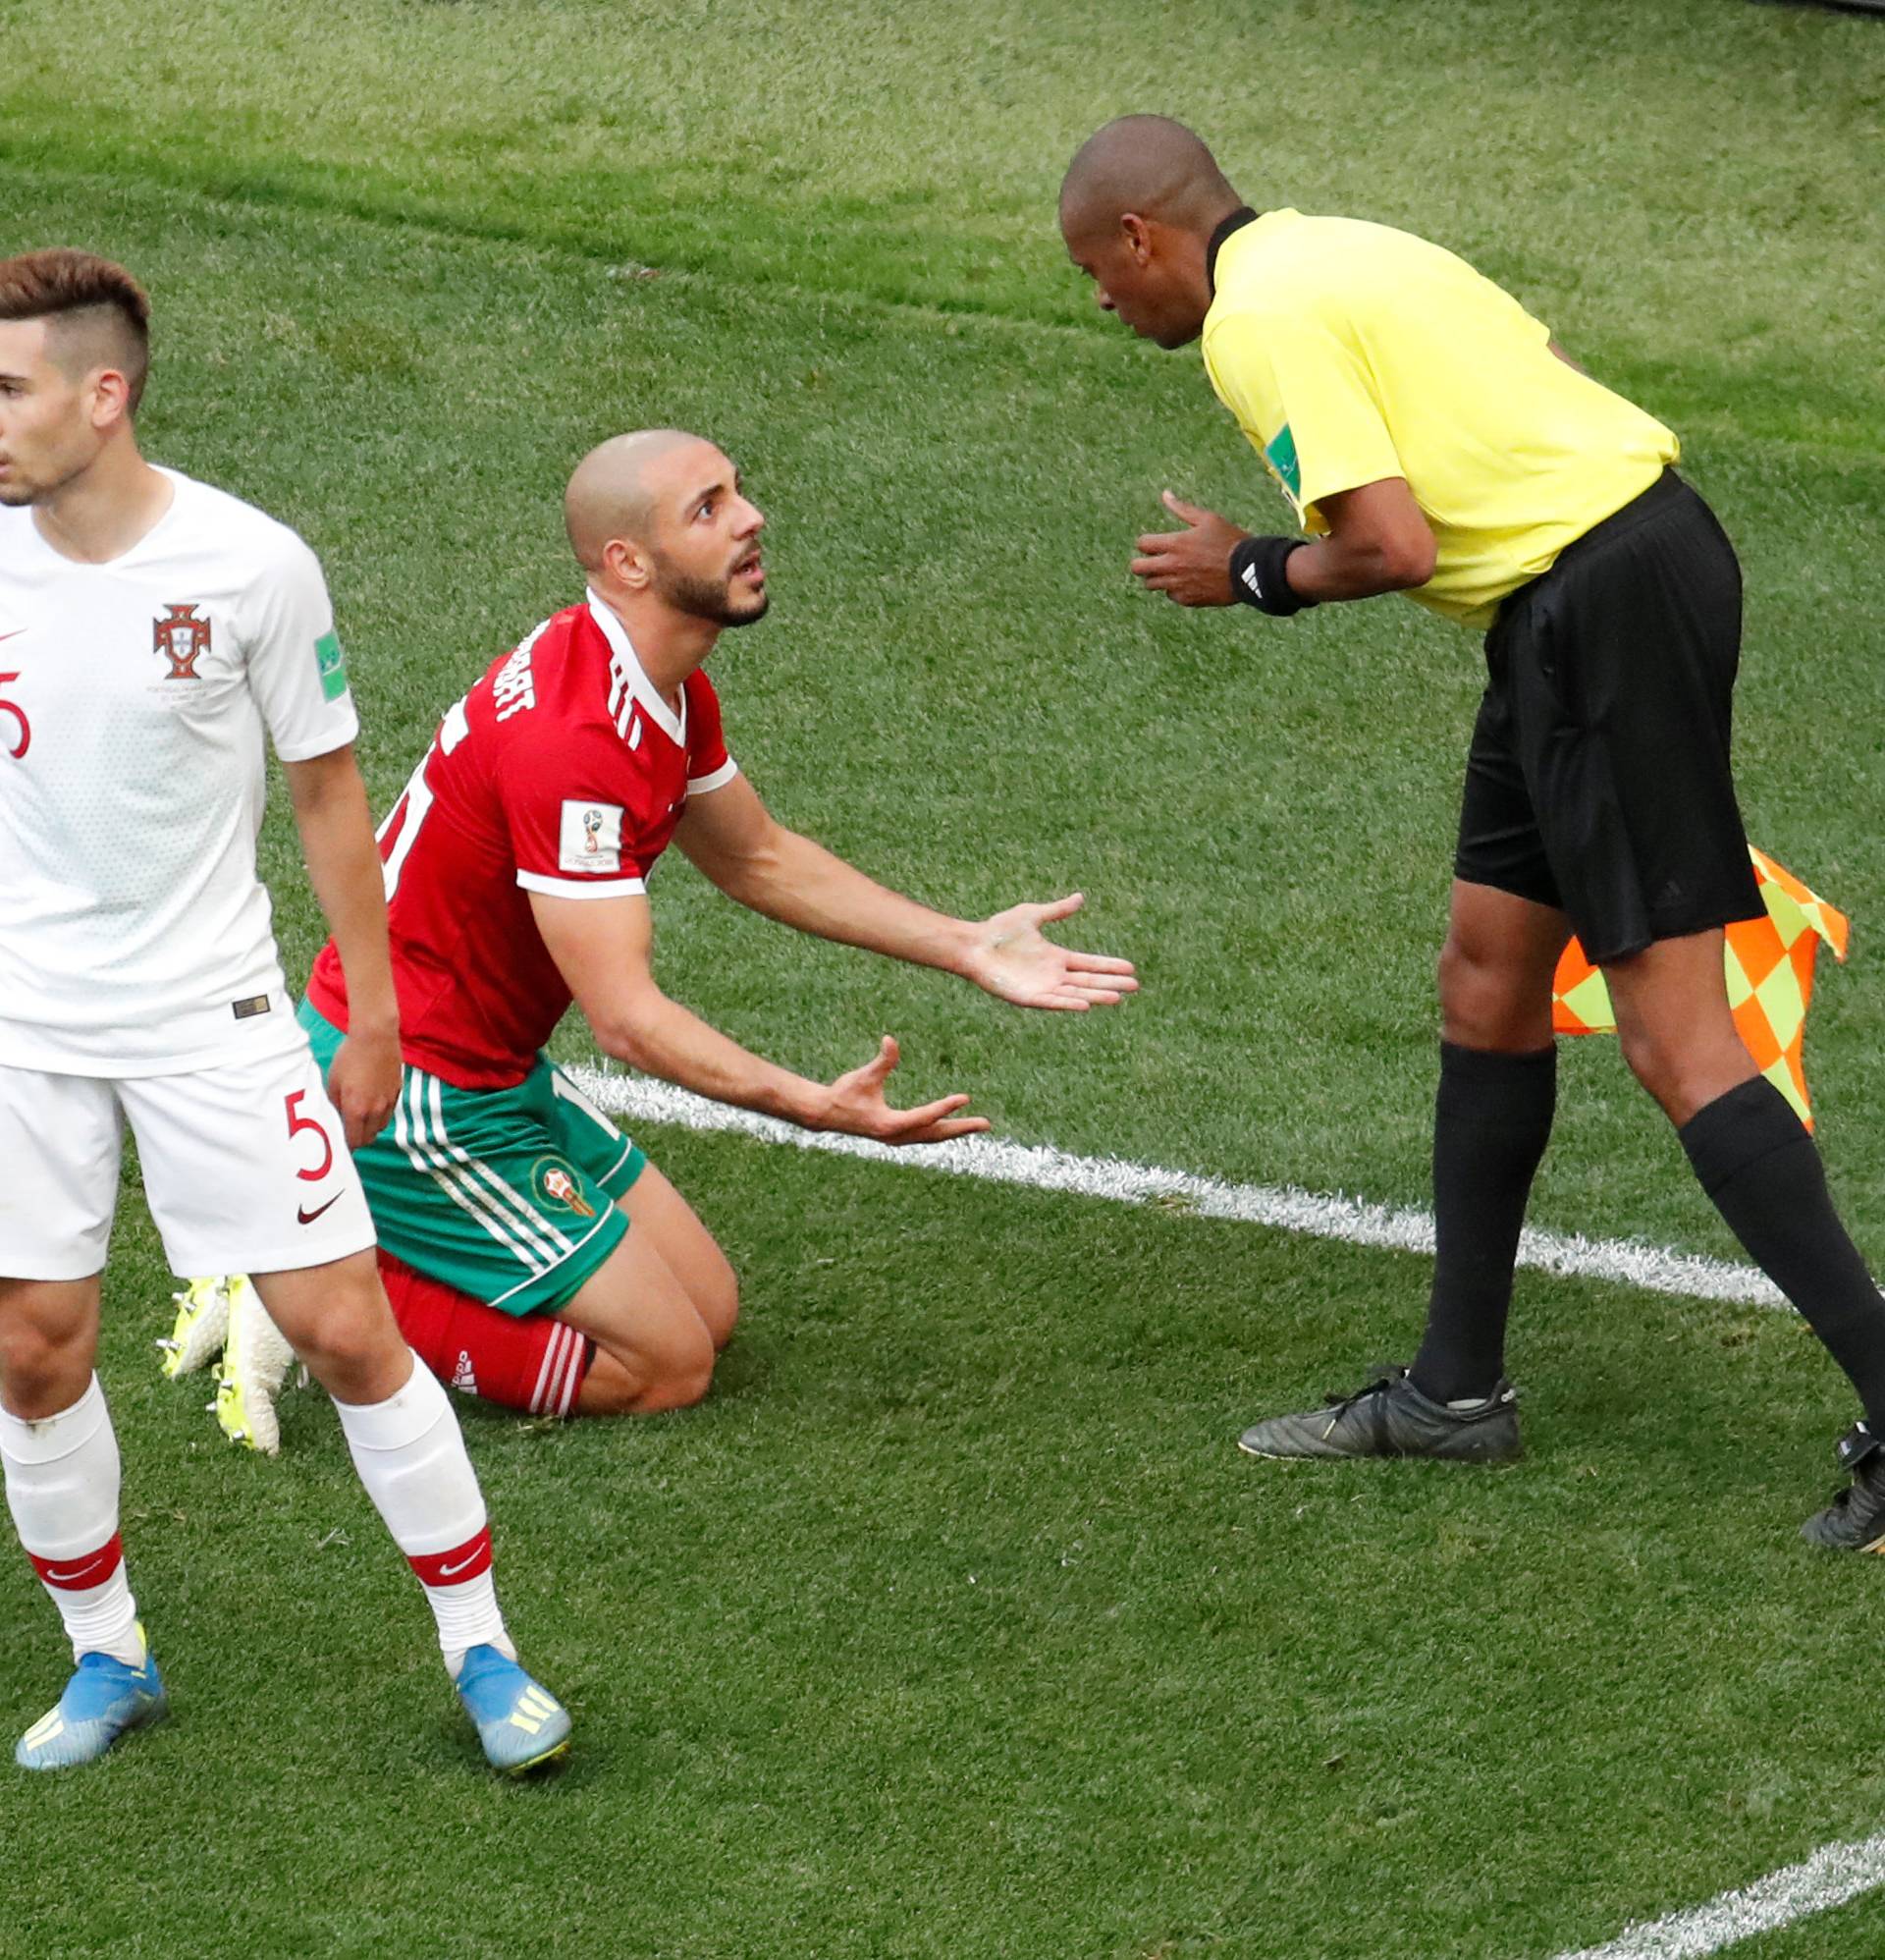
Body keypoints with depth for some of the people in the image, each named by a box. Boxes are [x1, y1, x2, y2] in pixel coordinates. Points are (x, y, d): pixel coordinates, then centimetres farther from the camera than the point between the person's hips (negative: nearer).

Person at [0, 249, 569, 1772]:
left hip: (211, 1014, -2)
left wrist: (375, 1019, 3)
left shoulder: (251, 565, -13)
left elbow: (329, 791, 0)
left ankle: (481, 1650, 11)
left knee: (346, 1330, -4)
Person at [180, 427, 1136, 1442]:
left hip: (498, 1074, 10)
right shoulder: (571, 736, -29)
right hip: (413, 1095, -10)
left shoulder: (671, 692, 3)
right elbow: (625, 1015, -28)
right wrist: (813, 1106, -38)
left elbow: (760, 859, 20)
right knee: (665, 1366, -6)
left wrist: (967, 947, 13)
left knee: (708, 1307, 14)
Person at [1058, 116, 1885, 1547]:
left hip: (1603, 605, -10)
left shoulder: (1260, 318, -10)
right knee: (1488, 982, 16)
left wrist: (1250, 573, 1)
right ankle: (1457, 1390, 25)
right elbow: (1528, 387, 20)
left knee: (1677, 1042, -10)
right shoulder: (1332, 253, 19)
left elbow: (1395, 545, -17)